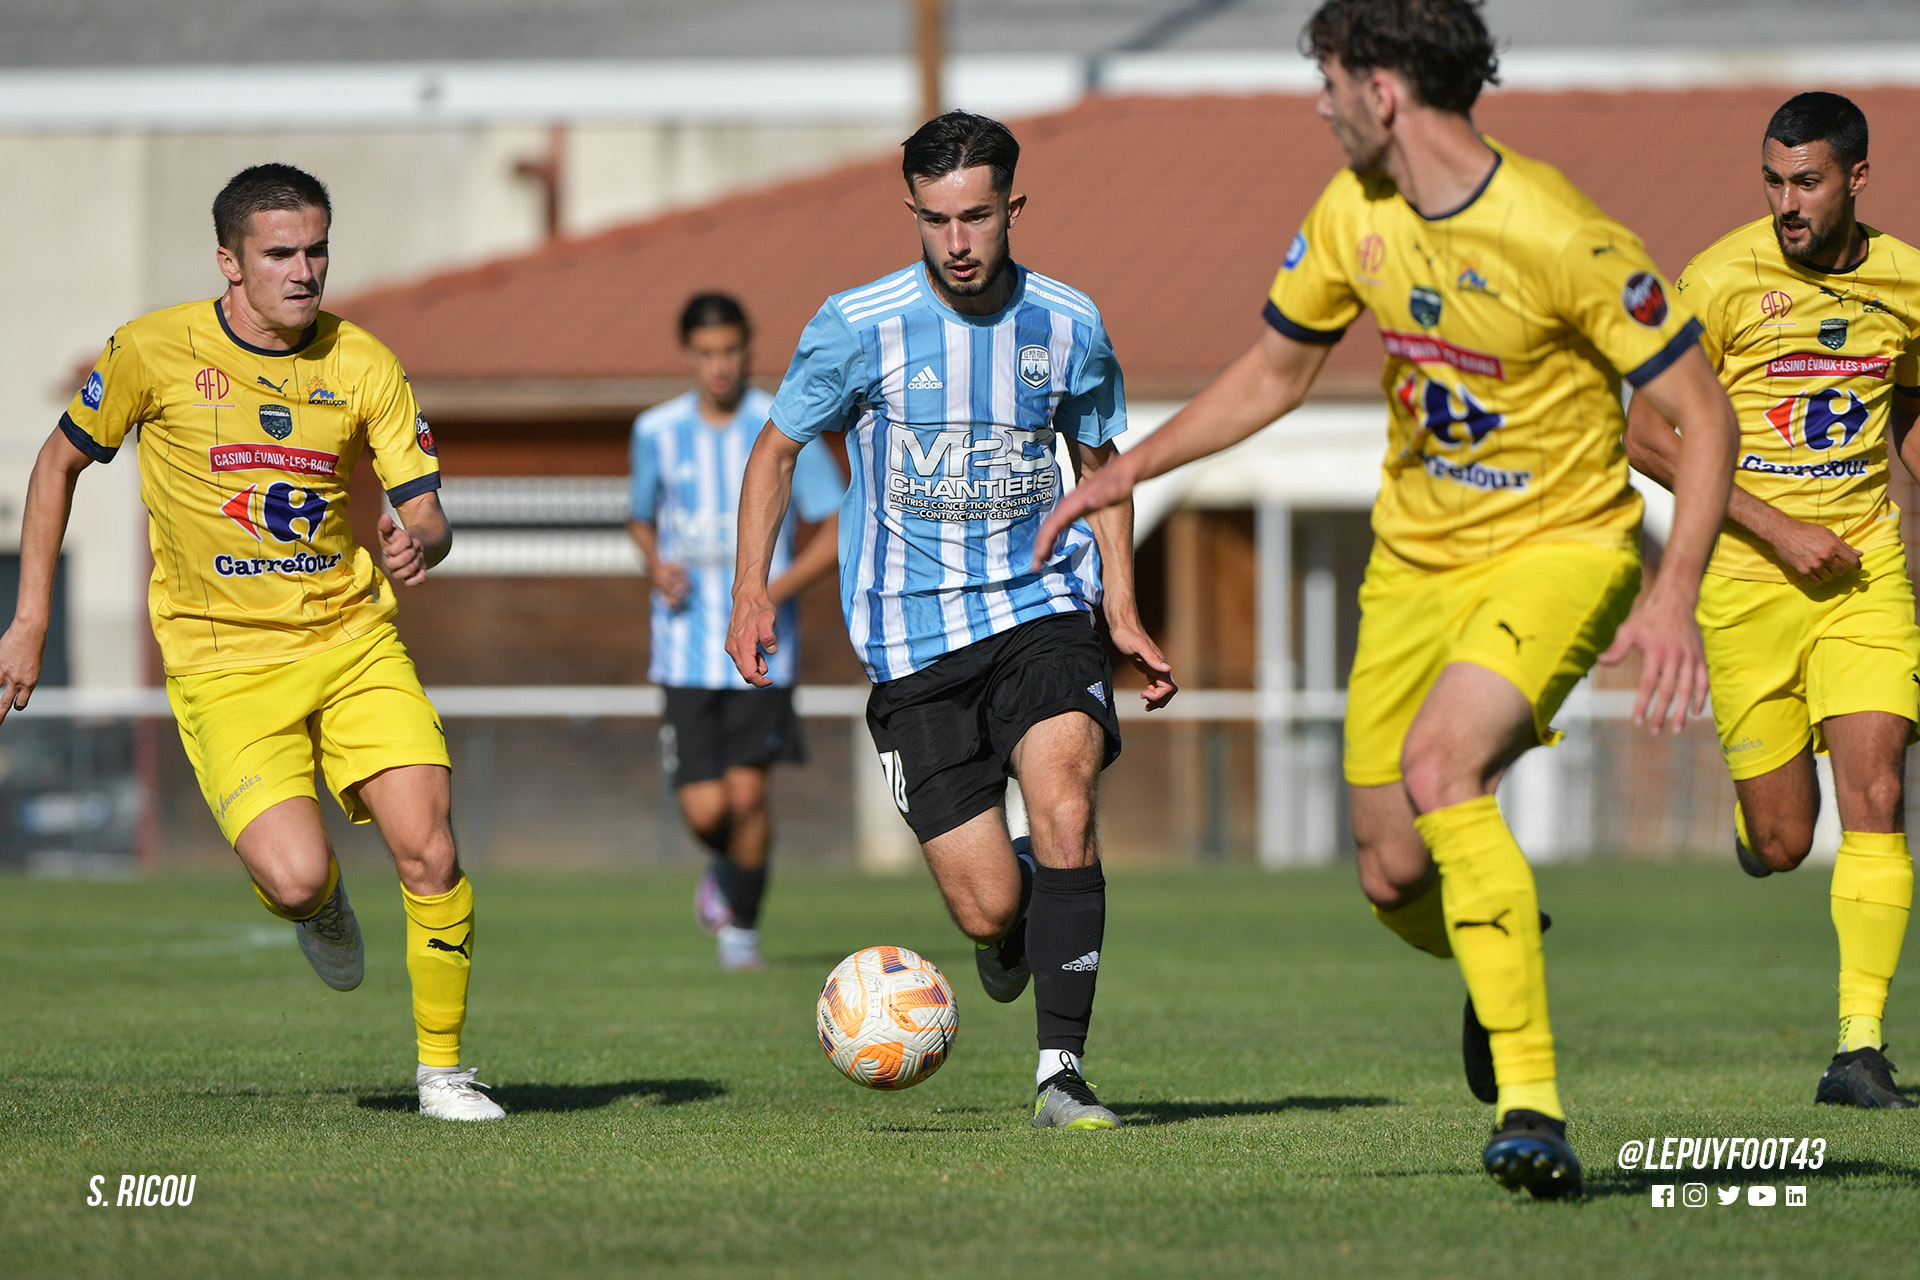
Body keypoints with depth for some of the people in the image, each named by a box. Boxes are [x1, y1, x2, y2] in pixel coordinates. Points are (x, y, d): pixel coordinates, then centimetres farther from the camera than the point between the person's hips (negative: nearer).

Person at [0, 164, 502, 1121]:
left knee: (430, 854, -14)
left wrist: (417, 546, -26)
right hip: (223, 661, -2)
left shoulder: (362, 363, -1)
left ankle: (442, 1068, 6)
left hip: (354, 641, 2)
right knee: (294, 878, -21)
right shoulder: (154, 351, -6)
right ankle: (322, 906, 19)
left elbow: (427, 514, 0)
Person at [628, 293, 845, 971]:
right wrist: (656, 566, -2)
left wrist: (778, 589, -14)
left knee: (747, 795, -11)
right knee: (705, 809, -6)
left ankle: (742, 928, 11)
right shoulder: (656, 431, 4)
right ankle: (726, 868, 29)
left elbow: (839, 528, 0)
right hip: (688, 651, 2)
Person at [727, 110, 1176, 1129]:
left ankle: (1061, 1071, -19)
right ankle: (1006, 933, 34)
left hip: (1041, 611, 1)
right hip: (913, 637, -1)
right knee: (989, 906, -7)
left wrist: (1124, 615, 9)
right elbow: (776, 450, 7)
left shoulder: (1066, 326, 0)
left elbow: (1100, 461, 17)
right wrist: (750, 592, -4)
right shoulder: (859, 326, -7)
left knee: (1062, 804, -26)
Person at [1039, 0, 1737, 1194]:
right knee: (1395, 878, 0)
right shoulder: (1354, 211, -2)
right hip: (1416, 551, 6)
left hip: (1561, 545, -6)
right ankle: (1500, 952, 39)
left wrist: (1675, 595, -26)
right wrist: (1126, 471, 10)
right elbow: (1273, 373, 16)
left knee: (1439, 759, -32)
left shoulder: (1555, 235, -22)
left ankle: (1532, 1108, -30)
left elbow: (1703, 412, -17)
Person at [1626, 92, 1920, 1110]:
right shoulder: (1721, 280, -11)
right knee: (1782, 843, 2)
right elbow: (1647, 433, -9)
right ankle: (1753, 826, 42)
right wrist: (1776, 529, -15)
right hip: (1747, 578, -2)